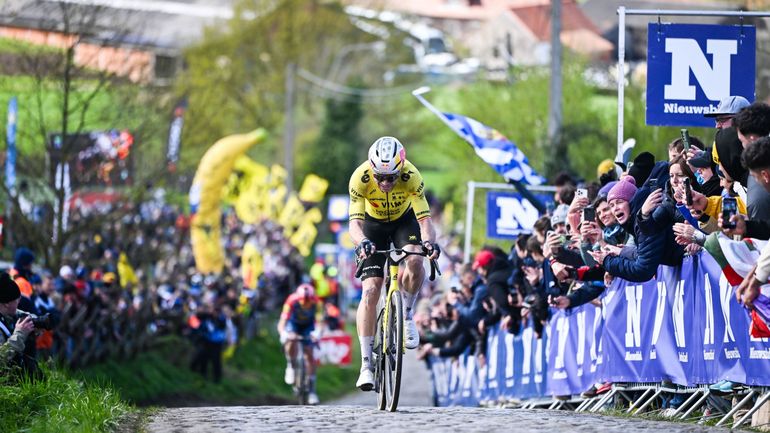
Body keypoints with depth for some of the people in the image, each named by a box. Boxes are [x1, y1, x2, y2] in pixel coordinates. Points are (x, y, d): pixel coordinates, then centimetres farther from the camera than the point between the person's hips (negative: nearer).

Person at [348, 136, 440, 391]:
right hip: (374, 225, 0)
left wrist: (429, 241, -57)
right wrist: (362, 242, -59)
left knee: (415, 263, -32)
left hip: (404, 220, 0)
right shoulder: (360, 178, -33)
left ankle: (407, 315, -2)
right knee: (370, 291, -14)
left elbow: (424, 218, -35)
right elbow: (355, 222, -37)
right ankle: (366, 365, -10)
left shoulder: (411, 177, -33)